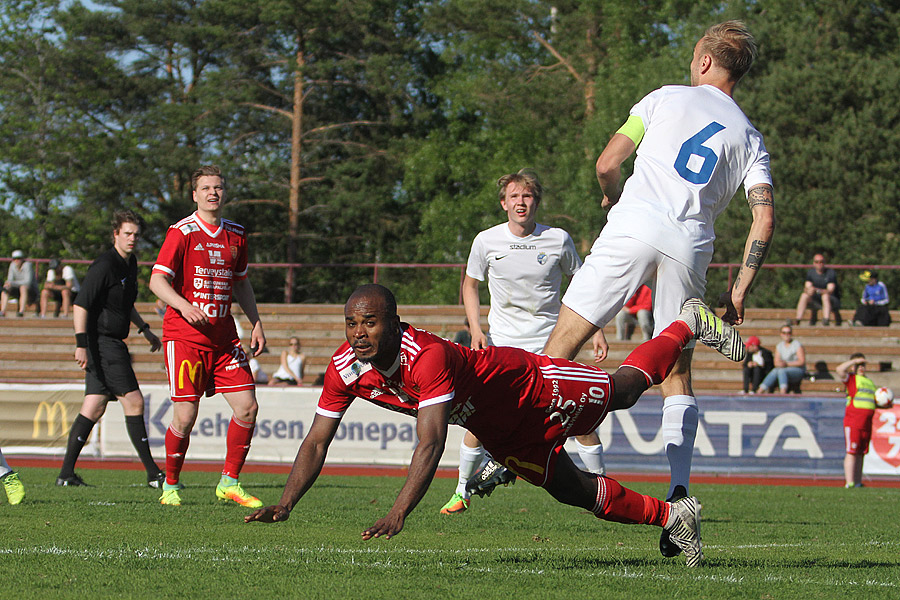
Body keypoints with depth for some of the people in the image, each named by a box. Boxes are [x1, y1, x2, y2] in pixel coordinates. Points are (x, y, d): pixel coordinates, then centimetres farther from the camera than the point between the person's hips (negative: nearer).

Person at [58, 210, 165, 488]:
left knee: (94, 408, 6)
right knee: (134, 402, -9)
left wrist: (145, 330, 32)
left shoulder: (130, 263, 15)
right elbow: (80, 305, -19)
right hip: (102, 341, -10)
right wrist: (81, 344, -26)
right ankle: (153, 473, -7)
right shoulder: (104, 266, -15)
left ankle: (66, 473, 5)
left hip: (112, 344, 10)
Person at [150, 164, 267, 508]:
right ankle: (170, 485, 11)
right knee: (185, 416, -9)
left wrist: (256, 324, 16)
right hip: (184, 336, -5)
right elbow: (157, 280, -12)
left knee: (247, 407, -4)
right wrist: (184, 306, -28)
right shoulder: (182, 232, -6)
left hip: (223, 336, 6)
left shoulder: (236, 235, 12)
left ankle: (230, 482, 10)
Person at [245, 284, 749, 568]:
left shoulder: (427, 356, -44)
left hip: (528, 386, -6)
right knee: (572, 490, 14)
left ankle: (689, 325, 45)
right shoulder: (346, 368, -23)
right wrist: (284, 505, -28)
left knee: (624, 389, 19)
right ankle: (670, 516, 35)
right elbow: (317, 442, -16)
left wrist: (398, 515, -59)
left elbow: (431, 443, -51)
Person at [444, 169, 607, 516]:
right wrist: (475, 328, 0)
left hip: (549, 342, -1)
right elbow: (470, 284, 13)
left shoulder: (558, 240, -5)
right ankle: (462, 491, 7)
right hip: (500, 343, 1)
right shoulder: (486, 241, -3)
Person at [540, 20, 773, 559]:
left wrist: (614, 199, 29)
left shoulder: (668, 98, 13)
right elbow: (765, 218, 7)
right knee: (677, 375, 11)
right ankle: (679, 489, -6)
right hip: (691, 247, 3)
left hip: (635, 226, -3)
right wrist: (739, 292, 12)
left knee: (564, 341, 2)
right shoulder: (750, 140, 20)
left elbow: (608, 164, 7)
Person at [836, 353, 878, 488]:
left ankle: (858, 482, 14)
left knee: (861, 453, 9)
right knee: (852, 452, -10)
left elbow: (875, 401, 30)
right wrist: (855, 361, -10)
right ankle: (850, 483, -13)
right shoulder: (851, 379, 2)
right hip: (852, 420, -7)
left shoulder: (869, 382, 23)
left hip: (866, 423, 7)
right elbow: (840, 369, -19)